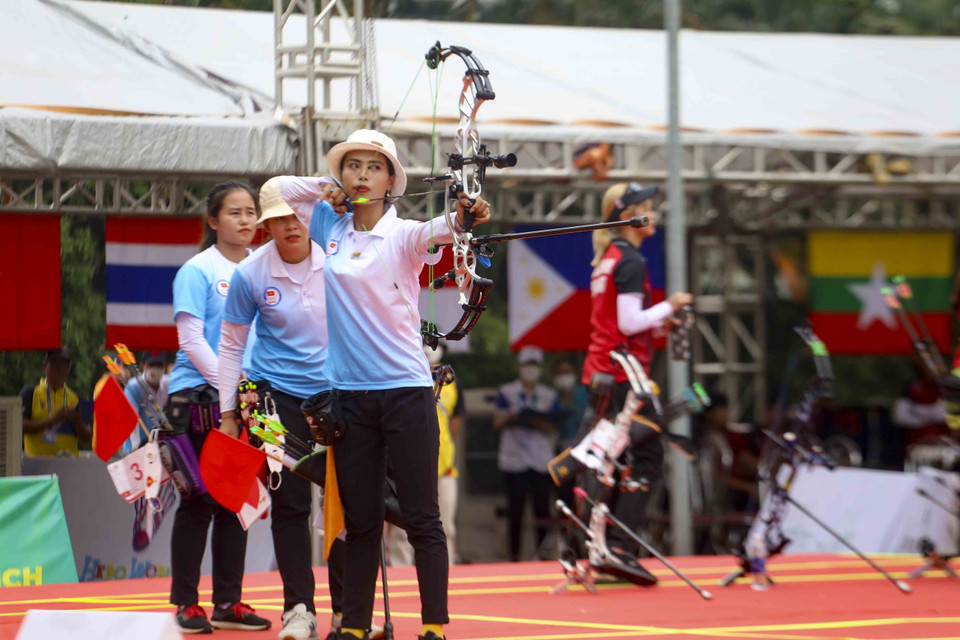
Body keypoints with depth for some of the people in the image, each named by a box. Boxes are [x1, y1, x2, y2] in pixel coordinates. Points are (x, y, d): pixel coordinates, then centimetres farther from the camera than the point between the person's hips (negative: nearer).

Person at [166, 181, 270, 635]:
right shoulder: (198, 271, -4)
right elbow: (192, 340, -10)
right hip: (199, 394, -5)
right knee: (199, 499, -2)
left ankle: (228, 602, 11)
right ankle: (185, 601, 3)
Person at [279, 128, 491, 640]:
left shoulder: (403, 234, -5)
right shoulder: (329, 227, 9)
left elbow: (436, 230, -27)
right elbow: (276, 190, 19)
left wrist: (462, 217, -48)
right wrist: (325, 189, 4)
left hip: (406, 390, -4)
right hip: (350, 393, 4)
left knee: (422, 519, -4)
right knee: (360, 520, 9)